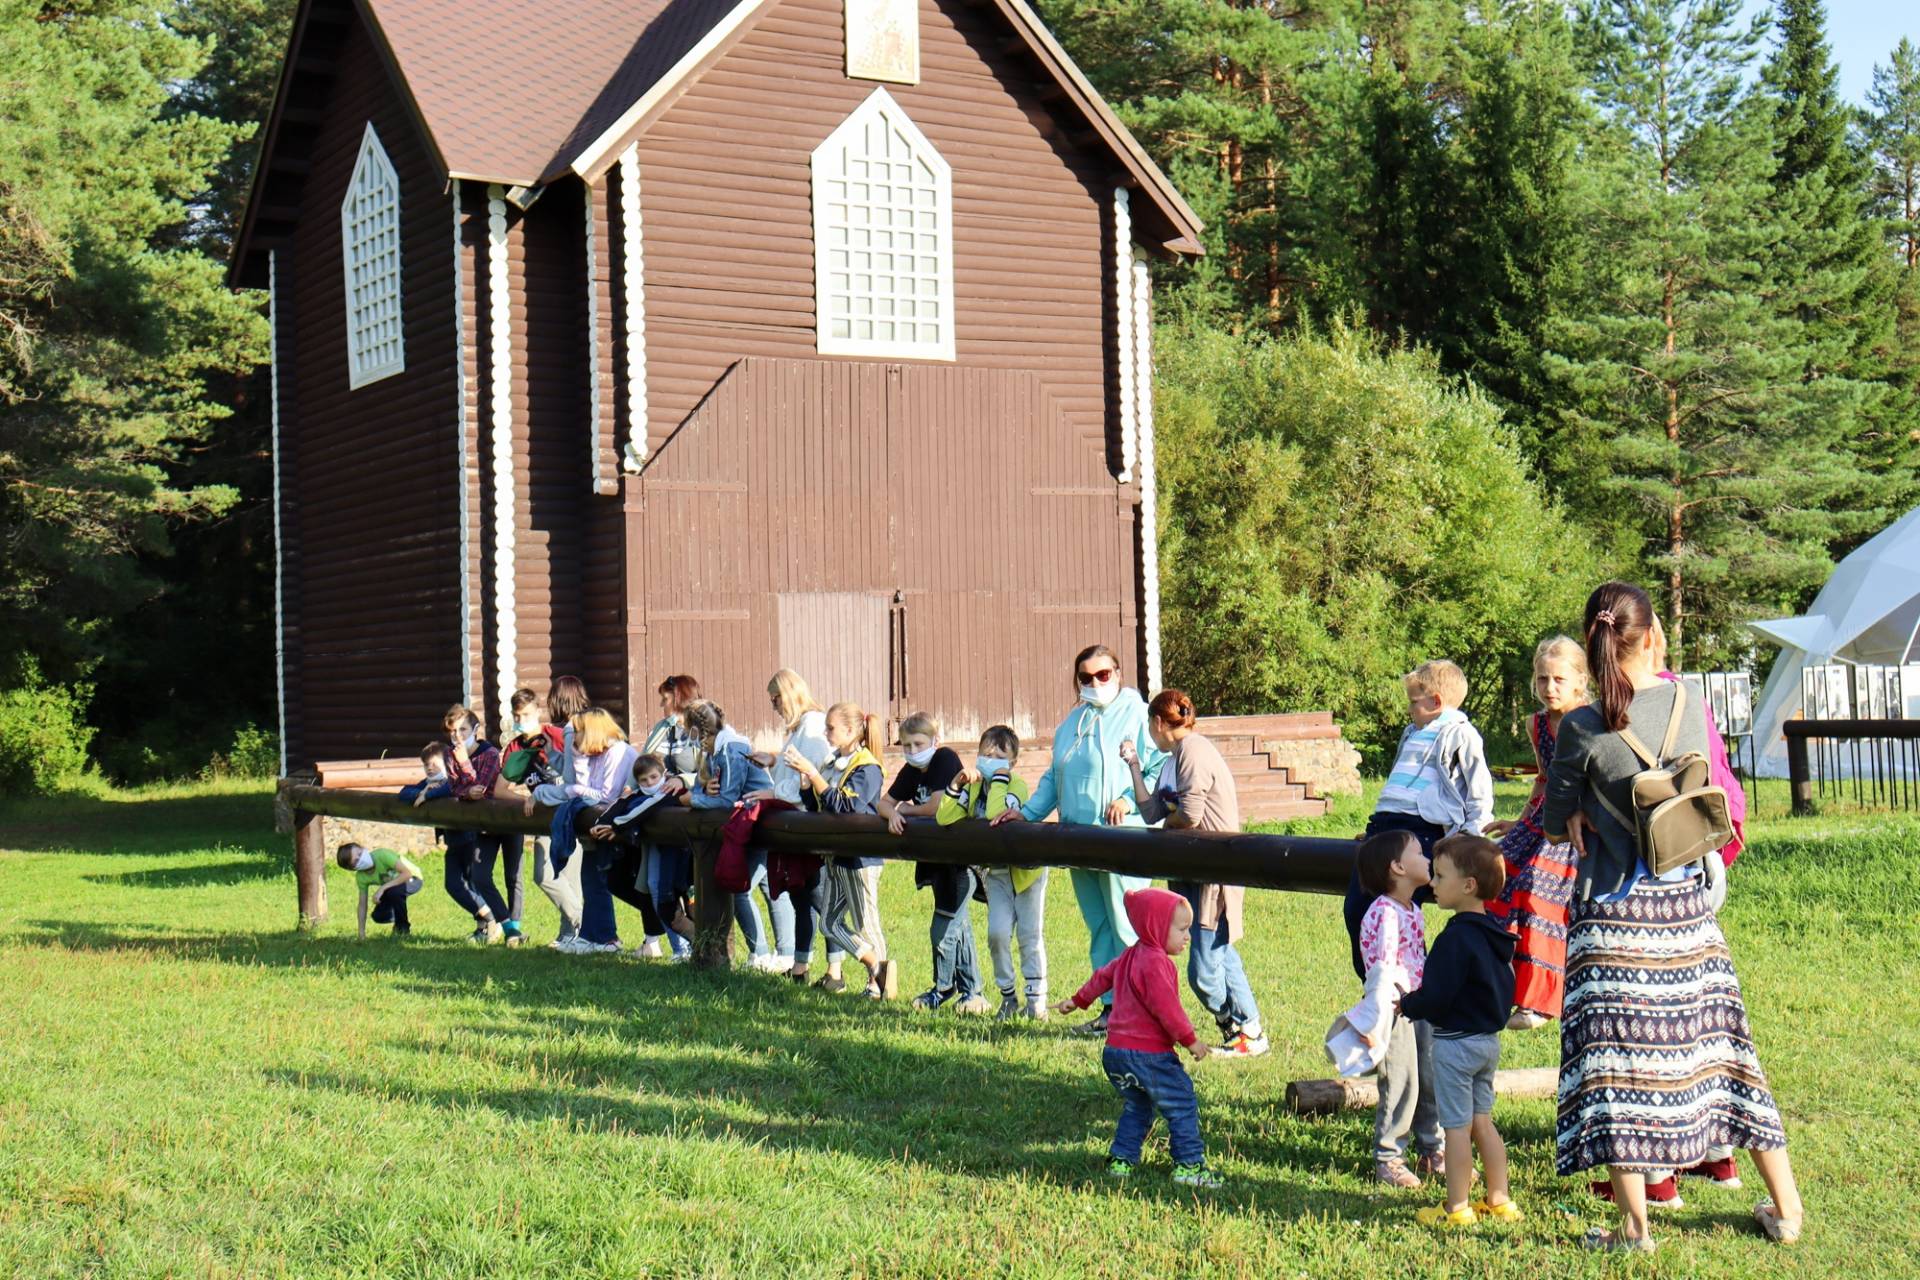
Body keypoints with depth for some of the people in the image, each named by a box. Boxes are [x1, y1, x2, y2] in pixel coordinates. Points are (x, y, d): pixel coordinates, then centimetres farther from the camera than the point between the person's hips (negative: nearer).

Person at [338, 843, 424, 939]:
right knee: (378, 916, -14)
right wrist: (361, 933, -12)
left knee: (393, 890, -36)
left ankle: (404, 927, -12)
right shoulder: (361, 877, -17)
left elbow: (407, 873, -38)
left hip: (412, 879, -5)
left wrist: (382, 888, -40)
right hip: (391, 887, 5)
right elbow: (362, 904, -10)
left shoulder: (382, 855, -34)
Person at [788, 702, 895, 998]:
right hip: (835, 854, 9)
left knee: (866, 924, -2)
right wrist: (804, 779, -3)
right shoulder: (833, 765, 11)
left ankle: (878, 983, 8)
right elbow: (814, 806, 13)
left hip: (860, 856, -9)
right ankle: (877, 968, 18)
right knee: (830, 923, 12)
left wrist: (811, 772, -26)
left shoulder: (866, 767, -14)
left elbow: (842, 805, -27)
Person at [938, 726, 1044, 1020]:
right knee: (997, 933, -6)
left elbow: (996, 816, -37)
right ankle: (1007, 996, 8)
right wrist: (956, 784, -20)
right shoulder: (974, 784, 0)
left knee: (1030, 935, 0)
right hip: (995, 872, 5)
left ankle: (1036, 998, 9)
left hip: (1026, 869, -4)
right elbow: (944, 819, -11)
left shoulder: (1016, 785, -18)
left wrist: (999, 777, -31)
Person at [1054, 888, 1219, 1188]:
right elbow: (1166, 1007, -22)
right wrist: (1190, 1039, -16)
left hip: (1116, 1050, 10)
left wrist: (1078, 1000, 44)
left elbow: (1102, 977, 30)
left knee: (1136, 1107, 22)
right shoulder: (1155, 963, -16)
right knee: (1182, 1105, -4)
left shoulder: (1129, 956, 15)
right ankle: (1189, 1165, -5)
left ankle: (1121, 1160, 21)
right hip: (1148, 1054, -10)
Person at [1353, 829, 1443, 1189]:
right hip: (1394, 1010, -9)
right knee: (1400, 1085, -4)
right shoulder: (1383, 914, -18)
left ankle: (1434, 1152, 25)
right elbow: (1382, 965, -24)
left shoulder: (1413, 912, 13)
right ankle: (1388, 1159, 8)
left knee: (1431, 1081, 13)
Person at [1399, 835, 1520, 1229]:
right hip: (1488, 1038, 9)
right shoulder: (1495, 934, 7)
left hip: (1455, 1042, -9)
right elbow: (1506, 990, 15)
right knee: (1482, 1121, 16)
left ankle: (1456, 1208, 5)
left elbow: (1435, 999, -22)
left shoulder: (1456, 938, -21)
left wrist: (1405, 1004, -6)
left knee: (1457, 1126, -1)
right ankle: (1500, 1201, 21)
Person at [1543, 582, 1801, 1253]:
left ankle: (1634, 1225, 4)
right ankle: (1785, 1207, 24)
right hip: (1685, 903, 4)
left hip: (1613, 909, -4)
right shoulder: (1688, 706, -3)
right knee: (1718, 1039, 15)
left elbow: (1556, 821, -1)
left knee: (1614, 1056, 3)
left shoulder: (1583, 728, -13)